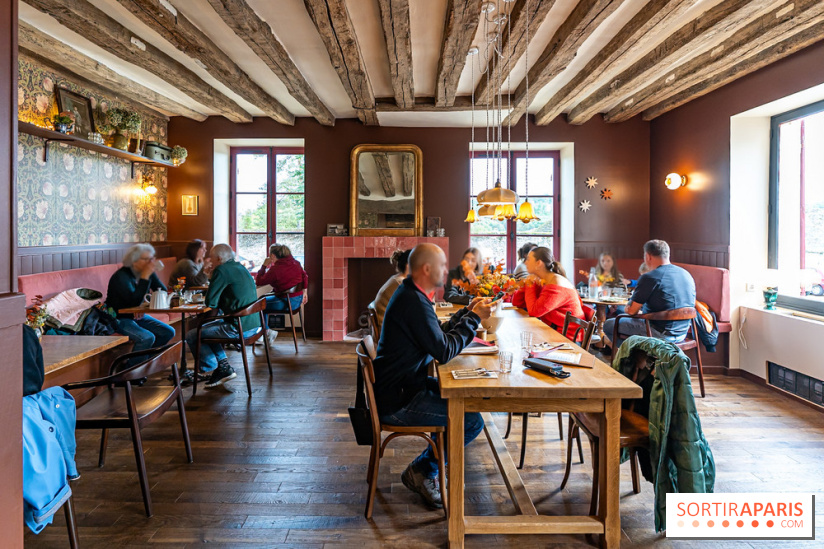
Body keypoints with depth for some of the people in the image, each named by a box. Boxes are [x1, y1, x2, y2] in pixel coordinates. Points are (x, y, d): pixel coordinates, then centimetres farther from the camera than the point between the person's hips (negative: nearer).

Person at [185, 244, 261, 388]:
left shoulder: (221, 271, -13)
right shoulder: (241, 268, 14)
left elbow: (210, 302, -13)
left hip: (239, 328, -10)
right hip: (253, 324, 10)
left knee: (191, 336, 1)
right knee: (205, 328, 27)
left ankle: (213, 369, 13)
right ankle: (223, 365, 22)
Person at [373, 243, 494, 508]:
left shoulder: (410, 295, 11)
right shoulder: (414, 302, -23)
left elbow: (438, 334, 18)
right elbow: (445, 351, -23)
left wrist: (467, 312, 9)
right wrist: (474, 317, -12)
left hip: (402, 387, 11)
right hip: (397, 401, -11)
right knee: (472, 421, -13)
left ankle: (426, 468, 23)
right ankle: (421, 470, 7)